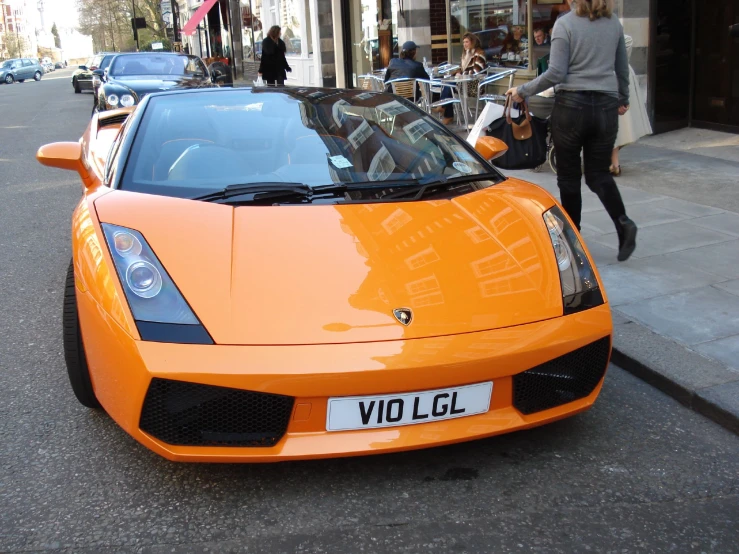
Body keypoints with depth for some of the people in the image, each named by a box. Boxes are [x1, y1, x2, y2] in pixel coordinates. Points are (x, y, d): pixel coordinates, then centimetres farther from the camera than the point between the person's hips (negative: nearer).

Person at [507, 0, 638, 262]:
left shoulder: (565, 23, -7)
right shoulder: (614, 23, 8)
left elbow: (556, 73, -13)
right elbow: (622, 68, 18)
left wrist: (523, 90, -2)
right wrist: (623, 99, 33)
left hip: (571, 106, -4)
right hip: (606, 106, 4)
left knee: (569, 174, 8)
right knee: (599, 173, 10)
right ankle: (623, 223, -12)